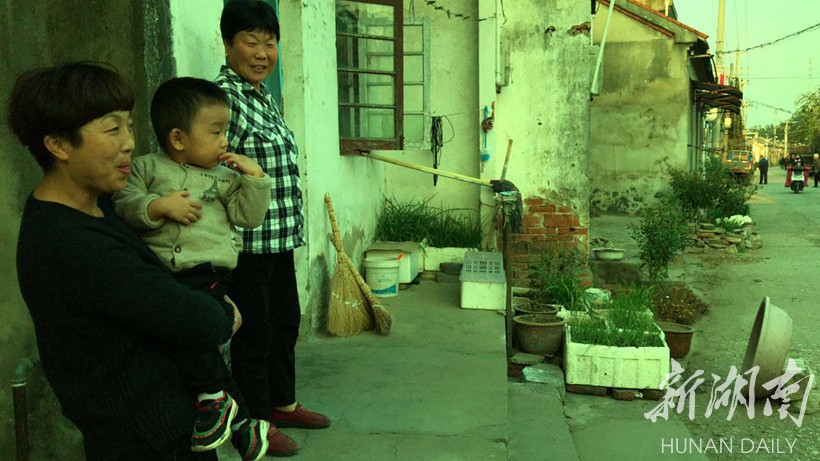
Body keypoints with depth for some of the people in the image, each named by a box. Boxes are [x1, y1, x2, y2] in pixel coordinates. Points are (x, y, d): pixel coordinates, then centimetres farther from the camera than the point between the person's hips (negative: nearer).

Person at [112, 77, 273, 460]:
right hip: (156, 271, 2)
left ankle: (215, 396, -6)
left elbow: (248, 216, 11)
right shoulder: (145, 167, 14)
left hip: (206, 272, -2)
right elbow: (123, 206, 2)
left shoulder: (223, 177, 18)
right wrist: (159, 206, -12)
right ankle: (239, 416, -1)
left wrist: (254, 176, 3)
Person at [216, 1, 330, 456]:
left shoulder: (265, 96, 12)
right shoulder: (222, 95, -16)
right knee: (254, 332, 5)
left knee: (285, 321, 19)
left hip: (280, 237, 9)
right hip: (247, 243, -9)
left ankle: (283, 403, 37)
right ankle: (256, 422, 23)